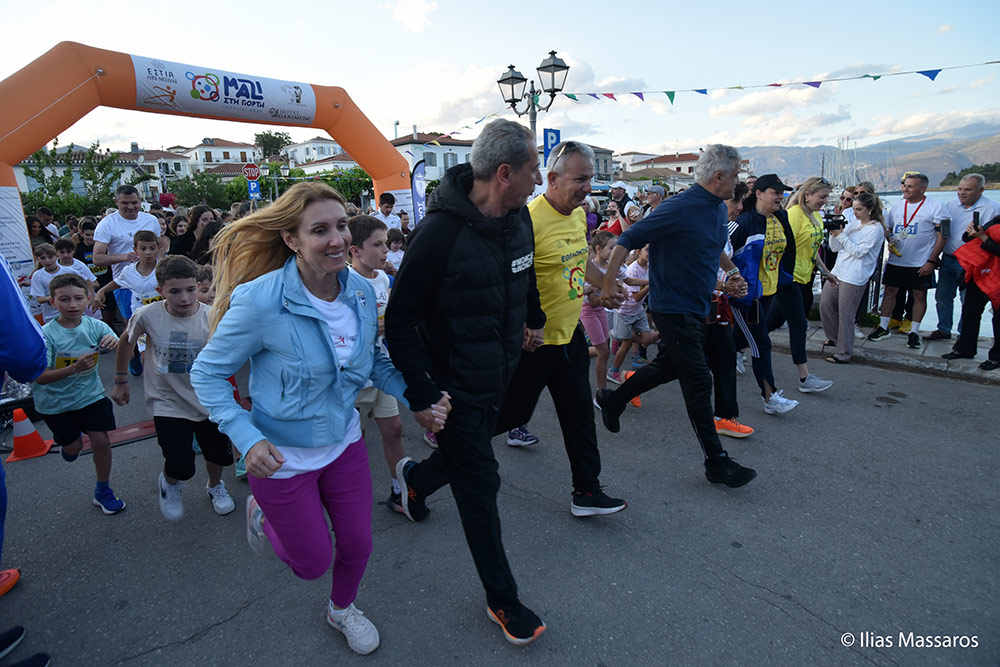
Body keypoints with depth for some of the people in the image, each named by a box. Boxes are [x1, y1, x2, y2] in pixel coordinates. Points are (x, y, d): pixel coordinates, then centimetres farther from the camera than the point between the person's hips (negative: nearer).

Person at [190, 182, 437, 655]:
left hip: (344, 442, 5)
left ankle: (342, 608, 53)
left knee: (358, 544, 17)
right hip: (282, 456, -4)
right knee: (313, 562, 13)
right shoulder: (259, 301, -26)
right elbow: (207, 372, -14)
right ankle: (262, 515, 46)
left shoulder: (362, 292, -10)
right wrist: (248, 439, -25)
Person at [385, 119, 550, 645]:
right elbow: (400, 319, -20)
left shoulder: (519, 219, -2)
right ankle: (501, 599, 25)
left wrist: (535, 320, 29)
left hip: (497, 377, 7)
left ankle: (415, 476, 60)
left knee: (468, 455, 25)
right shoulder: (440, 231, -25)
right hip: (454, 386, -7)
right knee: (481, 485, 5)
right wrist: (422, 395, -22)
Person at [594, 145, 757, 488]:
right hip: (673, 308, -9)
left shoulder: (719, 209, 10)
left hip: (697, 306, 10)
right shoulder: (679, 208, -19)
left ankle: (613, 400, 39)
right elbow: (628, 240, -19)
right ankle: (716, 462, 8)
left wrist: (732, 270, 16)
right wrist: (607, 285, -22)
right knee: (699, 382, -4)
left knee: (669, 365, 20)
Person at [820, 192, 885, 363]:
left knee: (845, 315, -5)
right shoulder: (853, 224, 15)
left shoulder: (875, 229, -7)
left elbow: (858, 252, -15)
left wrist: (841, 235, -17)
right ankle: (835, 338, 29)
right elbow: (835, 248, 12)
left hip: (854, 278, -8)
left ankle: (843, 354, 2)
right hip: (838, 272, 8)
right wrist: (833, 232, -4)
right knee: (825, 304, 9)